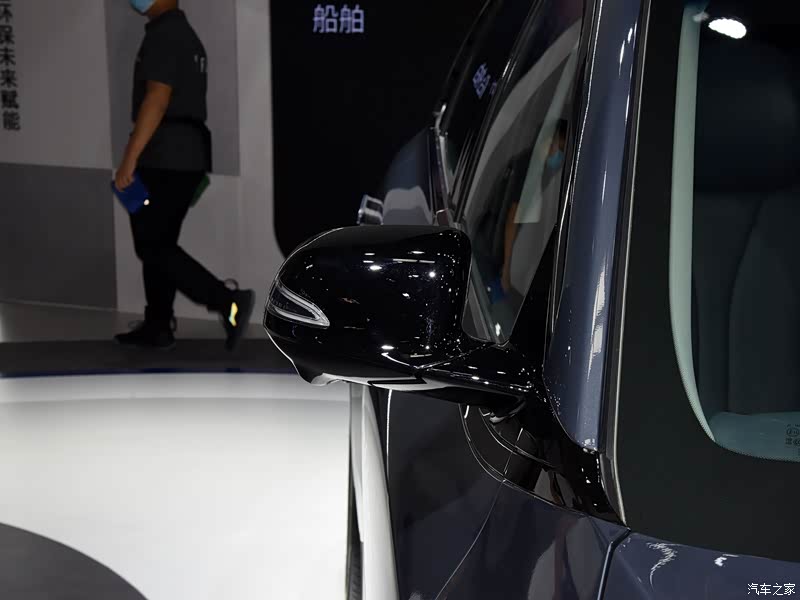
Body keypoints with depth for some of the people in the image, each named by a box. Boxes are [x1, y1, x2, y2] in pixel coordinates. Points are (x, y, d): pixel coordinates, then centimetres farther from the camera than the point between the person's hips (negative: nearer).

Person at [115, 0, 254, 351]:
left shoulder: (163, 34, -11)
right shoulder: (187, 35, 20)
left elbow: (157, 98, -20)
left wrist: (130, 159, -22)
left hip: (164, 158, -10)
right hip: (189, 156, 10)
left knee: (153, 247, -7)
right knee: (160, 244, 14)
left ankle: (228, 302, -16)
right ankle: (157, 327, 18)